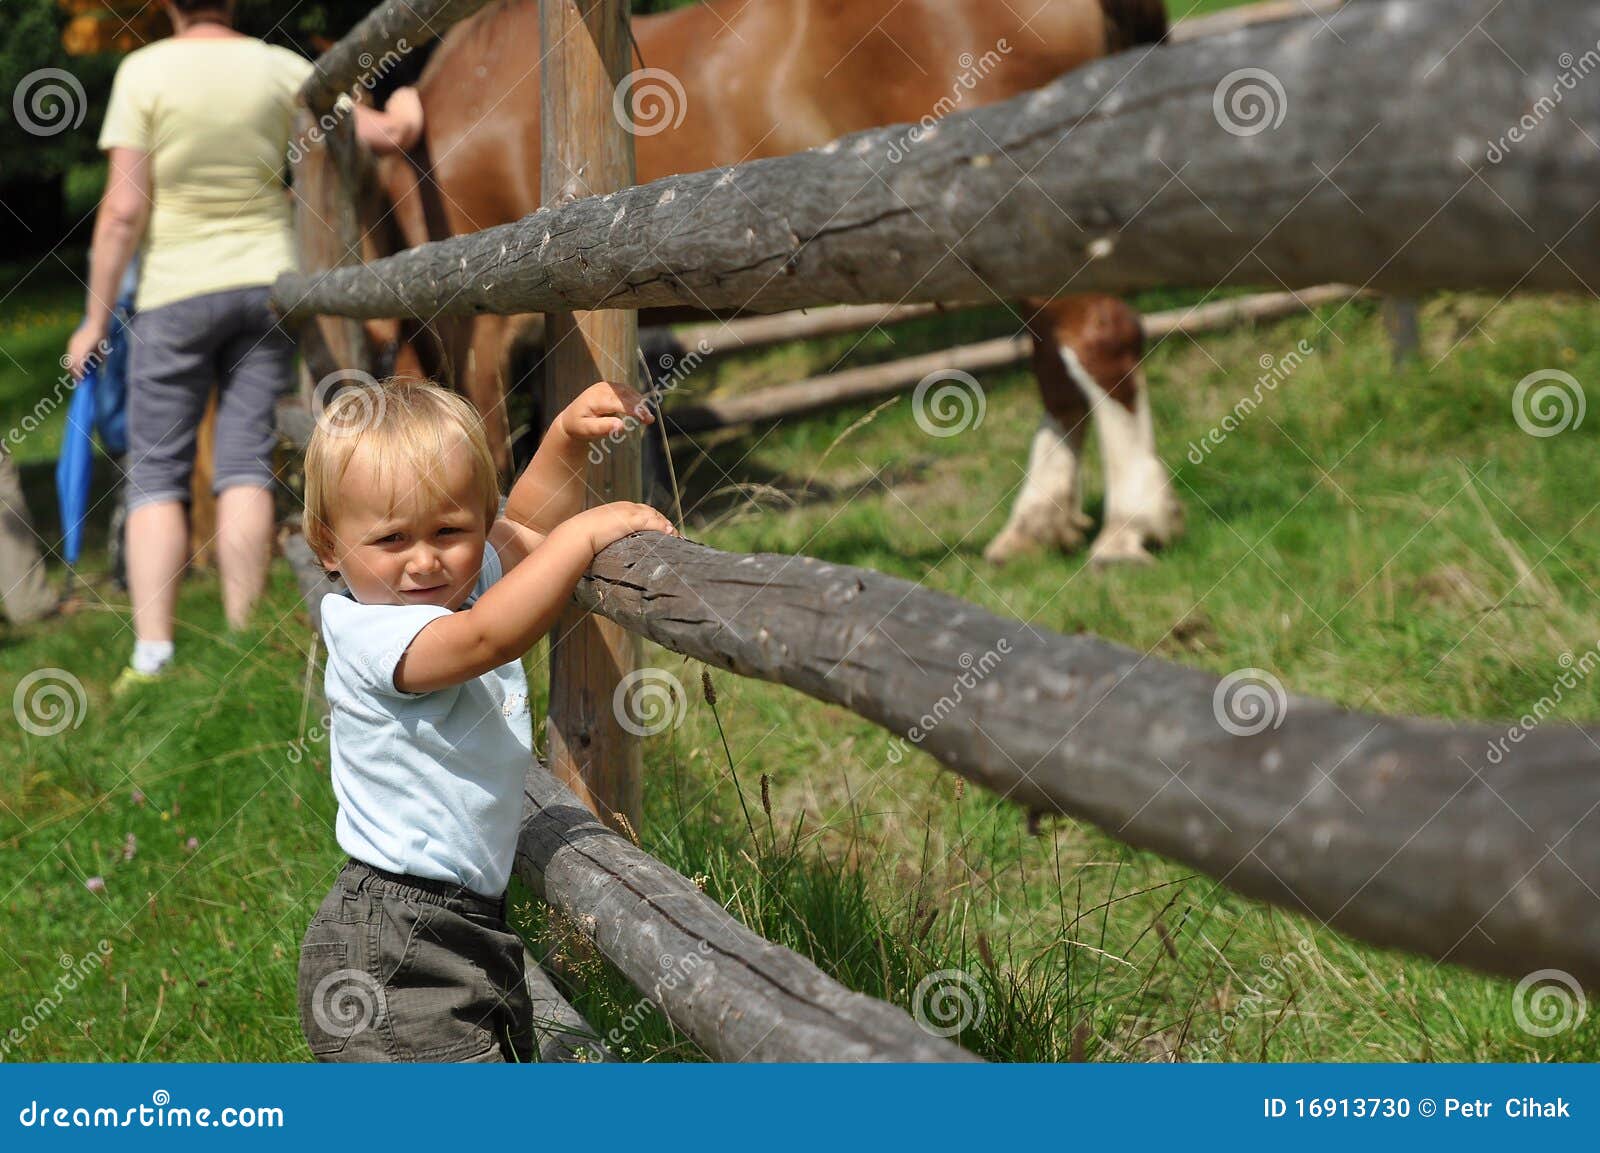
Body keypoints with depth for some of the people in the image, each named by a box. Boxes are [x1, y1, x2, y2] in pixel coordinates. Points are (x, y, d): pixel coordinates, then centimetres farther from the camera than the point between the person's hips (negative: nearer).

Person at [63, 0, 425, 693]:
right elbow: (387, 134, 4)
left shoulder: (144, 72, -8)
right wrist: (405, 106, 28)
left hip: (177, 293, -2)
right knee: (245, 465, 2)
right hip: (268, 280, 3)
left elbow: (124, 209, -11)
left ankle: (151, 657, -6)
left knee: (156, 473, 3)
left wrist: (96, 317, -4)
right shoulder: (280, 70, -1)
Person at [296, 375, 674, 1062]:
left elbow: (525, 528, 23)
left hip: (469, 924, 9)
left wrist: (568, 435, 7)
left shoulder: (472, 581, 5)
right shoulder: (366, 632, -21)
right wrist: (584, 533, -34)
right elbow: (486, 639, -38)